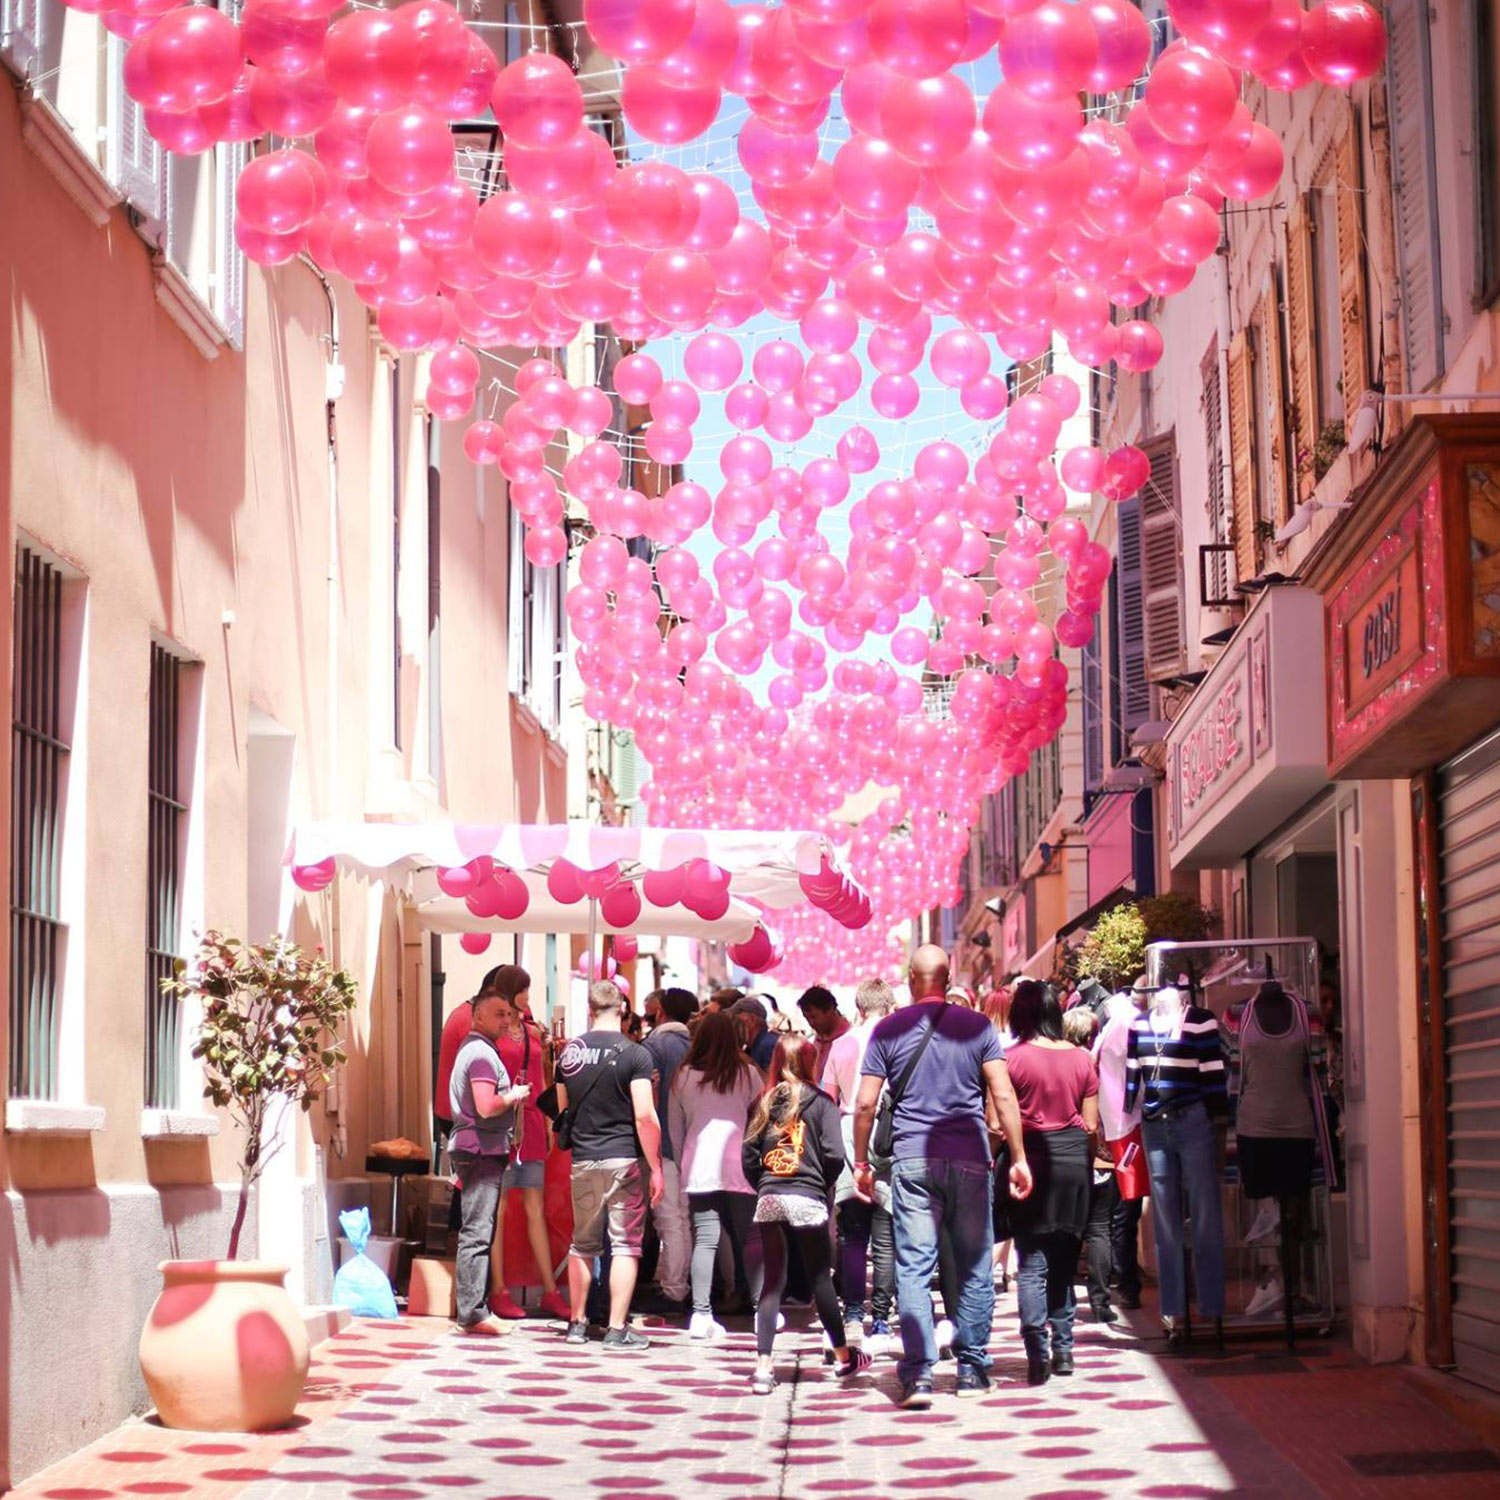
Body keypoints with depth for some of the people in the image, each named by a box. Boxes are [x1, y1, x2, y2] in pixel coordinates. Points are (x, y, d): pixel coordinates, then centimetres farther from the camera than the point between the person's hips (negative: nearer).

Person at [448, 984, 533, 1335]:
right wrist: (515, 1096, -7)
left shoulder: (471, 1049, 19)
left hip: (475, 1151, 11)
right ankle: (473, 1312, -10)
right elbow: (487, 1107, -23)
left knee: (476, 1232, 12)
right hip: (482, 1150, -11)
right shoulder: (482, 1053, -13)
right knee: (477, 1233, -10)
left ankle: (474, 1309, 16)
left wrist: (511, 1093, 17)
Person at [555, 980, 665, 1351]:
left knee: (583, 1244, 16)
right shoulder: (635, 1055, -10)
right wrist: (656, 1167, -9)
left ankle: (577, 1322, 23)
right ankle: (617, 1330, -2)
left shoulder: (569, 1052, 5)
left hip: (582, 1161, 5)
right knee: (625, 1245, 1)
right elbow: (644, 1116, -15)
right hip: (623, 1159, -4)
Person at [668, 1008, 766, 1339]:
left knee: (704, 1239, 1)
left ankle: (700, 1314, -6)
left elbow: (674, 1127, 13)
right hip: (738, 1166, -2)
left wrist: (682, 1164, 23)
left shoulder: (684, 1076, 7)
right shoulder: (748, 1073, 1)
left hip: (698, 1169, 2)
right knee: (751, 1238, 8)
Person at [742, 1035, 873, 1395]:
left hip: (769, 1199, 3)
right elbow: (834, 1155, -9)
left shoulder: (763, 1104, 7)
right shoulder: (820, 1102, -2)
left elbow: (748, 1157, 2)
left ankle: (763, 1366, -2)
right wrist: (824, 1184, 8)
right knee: (821, 1279, 9)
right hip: (808, 1199, -3)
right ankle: (843, 1356, 24)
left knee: (773, 1281, 6)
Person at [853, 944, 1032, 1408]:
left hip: (912, 1161, 0)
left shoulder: (888, 1031, 3)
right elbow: (1003, 1096, -3)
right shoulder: (977, 1027, 2)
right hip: (969, 1159, 0)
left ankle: (918, 1373, -10)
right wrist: (1019, 1157, 2)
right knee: (974, 1266, 11)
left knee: (914, 1266, -1)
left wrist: (861, 1164, 11)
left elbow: (865, 1104, 2)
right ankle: (971, 1368, 17)